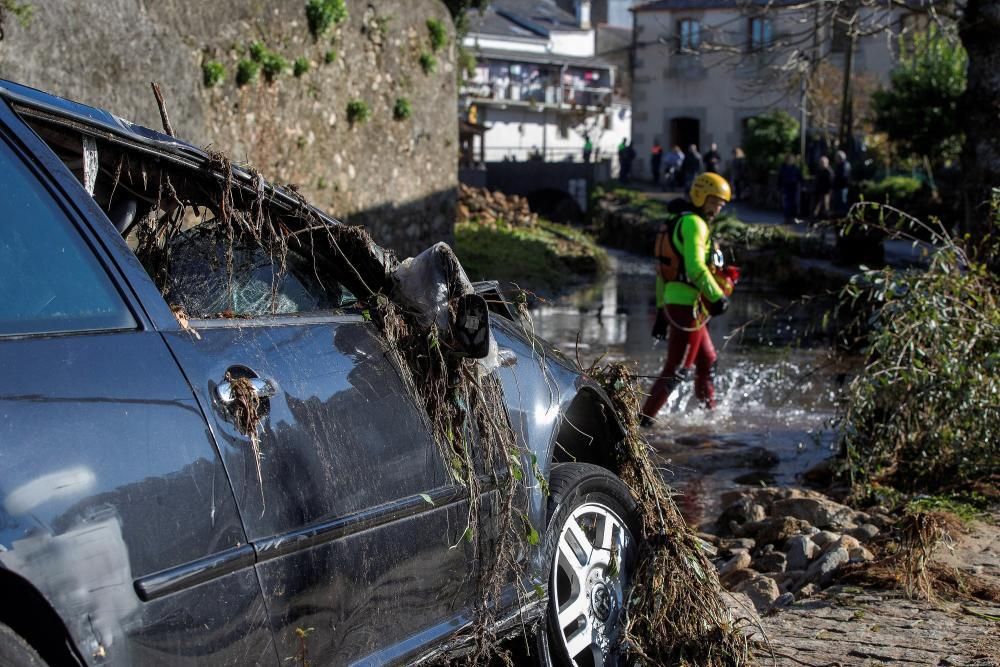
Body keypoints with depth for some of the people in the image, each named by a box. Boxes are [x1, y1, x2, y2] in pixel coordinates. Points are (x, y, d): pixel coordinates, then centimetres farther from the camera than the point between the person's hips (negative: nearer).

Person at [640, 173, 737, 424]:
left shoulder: (679, 224, 19)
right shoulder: (694, 223, -12)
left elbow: (663, 271, 20)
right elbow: (695, 266, -25)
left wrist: (661, 309, 21)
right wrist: (717, 297, -20)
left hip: (673, 303, 10)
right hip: (688, 306, -10)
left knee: (707, 361, 23)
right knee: (676, 370, -6)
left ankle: (710, 410, 36)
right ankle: (643, 418, -6)